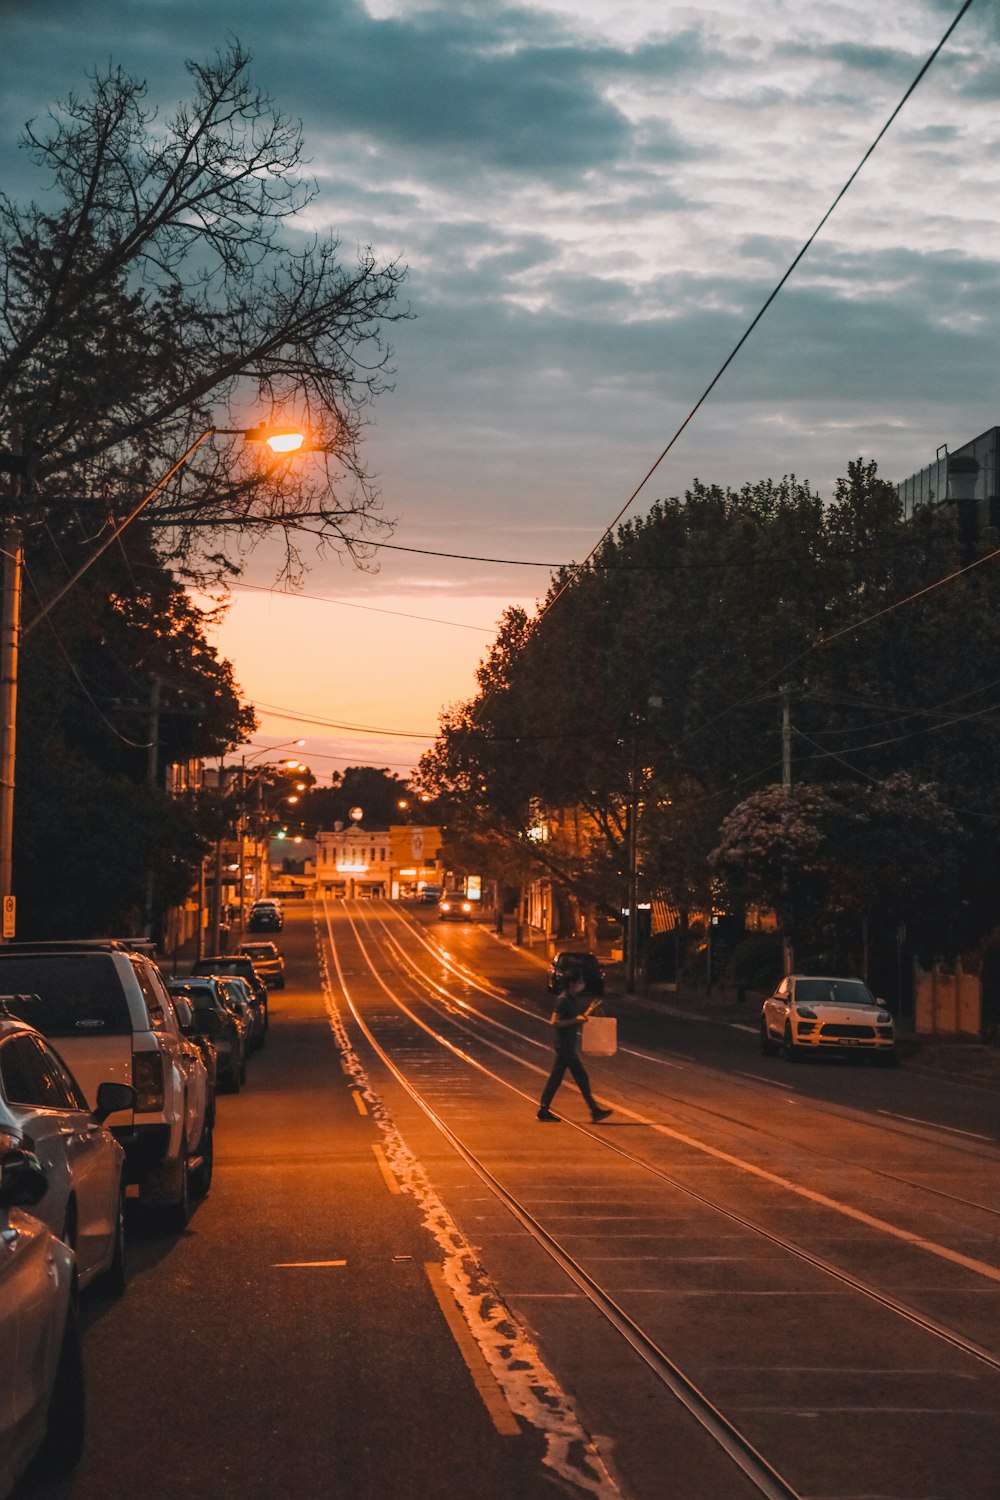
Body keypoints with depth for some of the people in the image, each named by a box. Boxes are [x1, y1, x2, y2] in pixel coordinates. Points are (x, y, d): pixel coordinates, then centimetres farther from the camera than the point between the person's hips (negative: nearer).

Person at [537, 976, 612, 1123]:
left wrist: (589, 1011, 5)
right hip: (564, 1044, -10)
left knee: (555, 1077, 10)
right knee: (581, 1077, -7)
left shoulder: (575, 1000, 14)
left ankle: (543, 1110, 14)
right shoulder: (563, 1000, -15)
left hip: (569, 1045, 10)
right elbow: (555, 1022, -19)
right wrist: (575, 1019, -22)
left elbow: (579, 1023, 20)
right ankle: (594, 1110, -4)